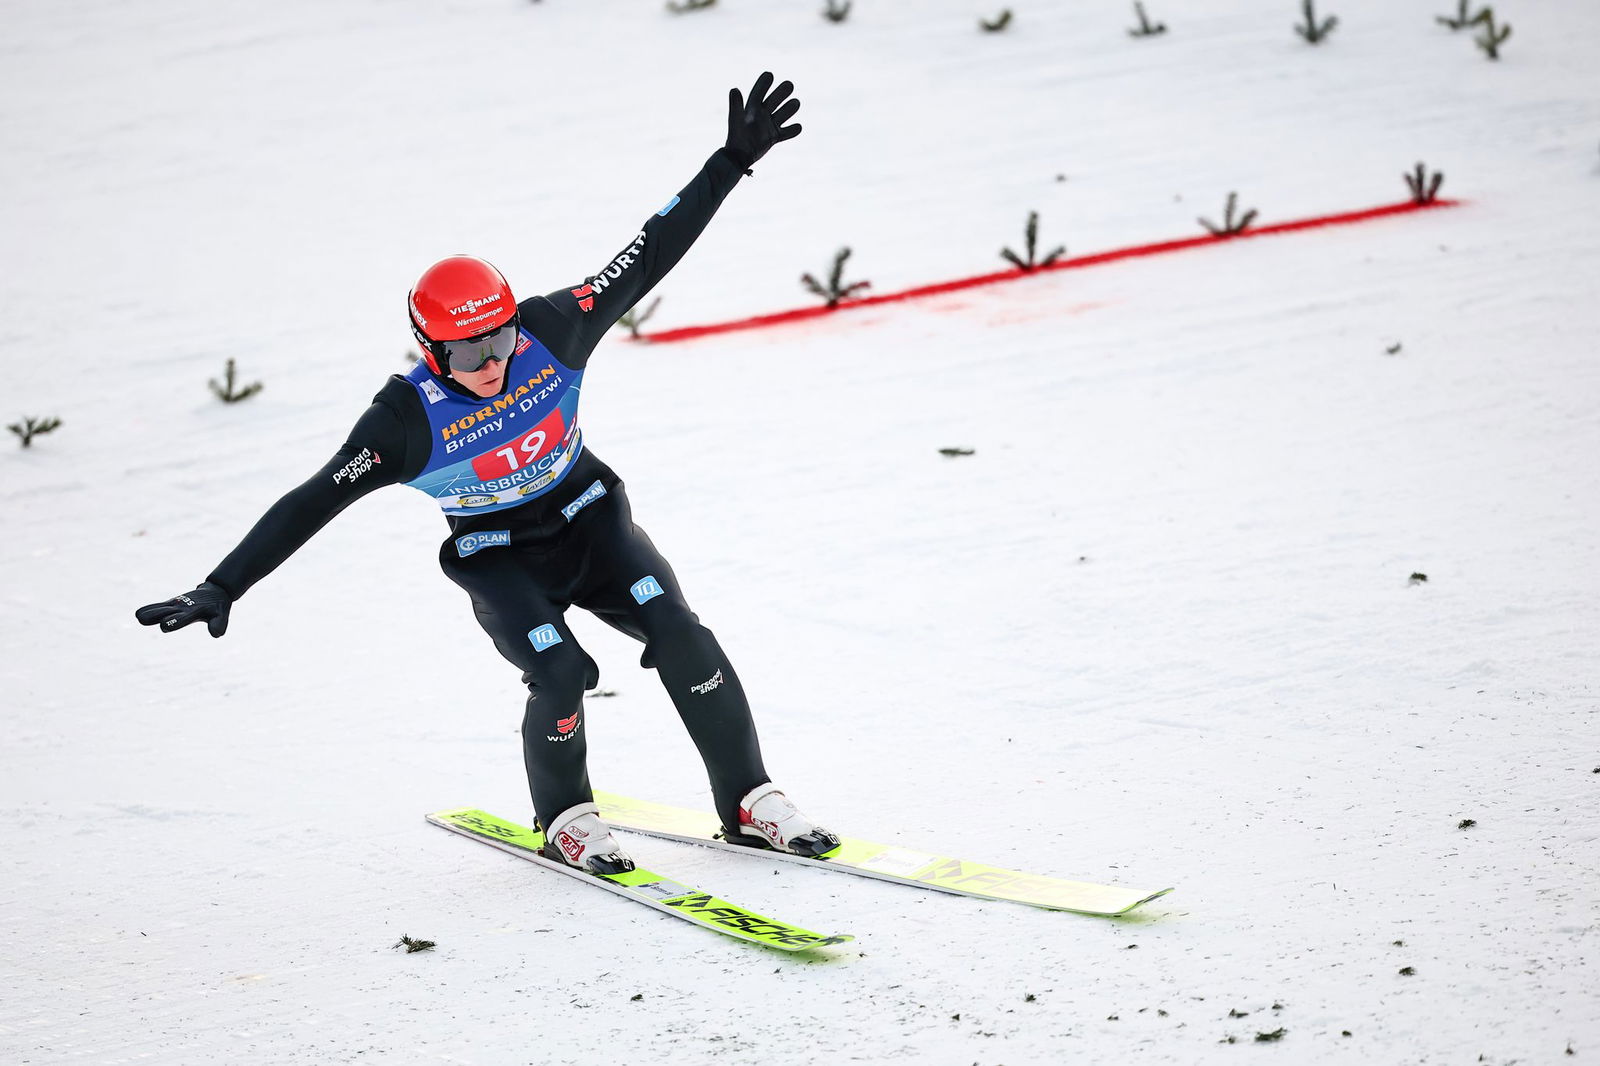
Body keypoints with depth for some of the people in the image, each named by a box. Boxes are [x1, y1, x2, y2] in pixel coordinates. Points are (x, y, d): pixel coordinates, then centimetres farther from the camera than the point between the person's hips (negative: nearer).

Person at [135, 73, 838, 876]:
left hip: (588, 516, 3)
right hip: (500, 559, -3)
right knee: (562, 673, -25)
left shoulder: (549, 333, -19)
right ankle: (564, 819, 4)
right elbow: (311, 505, -26)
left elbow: (647, 257, -12)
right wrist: (223, 587, -33)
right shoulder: (408, 420, -26)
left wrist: (731, 163, -14)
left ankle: (750, 802, -4)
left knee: (677, 630, -17)